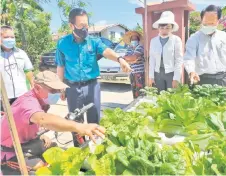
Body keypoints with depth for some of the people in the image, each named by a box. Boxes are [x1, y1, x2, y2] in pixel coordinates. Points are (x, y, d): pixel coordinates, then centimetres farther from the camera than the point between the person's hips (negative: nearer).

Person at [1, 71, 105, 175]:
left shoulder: (41, 100, -5)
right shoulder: (28, 102, -33)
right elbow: (43, 119, -57)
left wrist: (41, 137, -8)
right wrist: (78, 127, -71)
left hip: (27, 142, 8)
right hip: (10, 152, -8)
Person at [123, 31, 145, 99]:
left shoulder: (140, 47, -6)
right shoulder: (129, 48, 14)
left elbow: (134, 57, -20)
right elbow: (126, 59, 3)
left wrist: (126, 57, -4)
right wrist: (133, 60, -15)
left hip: (140, 72, -7)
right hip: (132, 72, 7)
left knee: (140, 90, -9)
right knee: (134, 90, 14)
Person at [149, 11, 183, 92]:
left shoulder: (176, 40, -4)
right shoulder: (153, 41, 6)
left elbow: (179, 60, -6)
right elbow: (152, 59, 6)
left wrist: (176, 78, -10)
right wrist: (151, 76, 4)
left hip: (171, 73, -3)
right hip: (158, 73, 3)